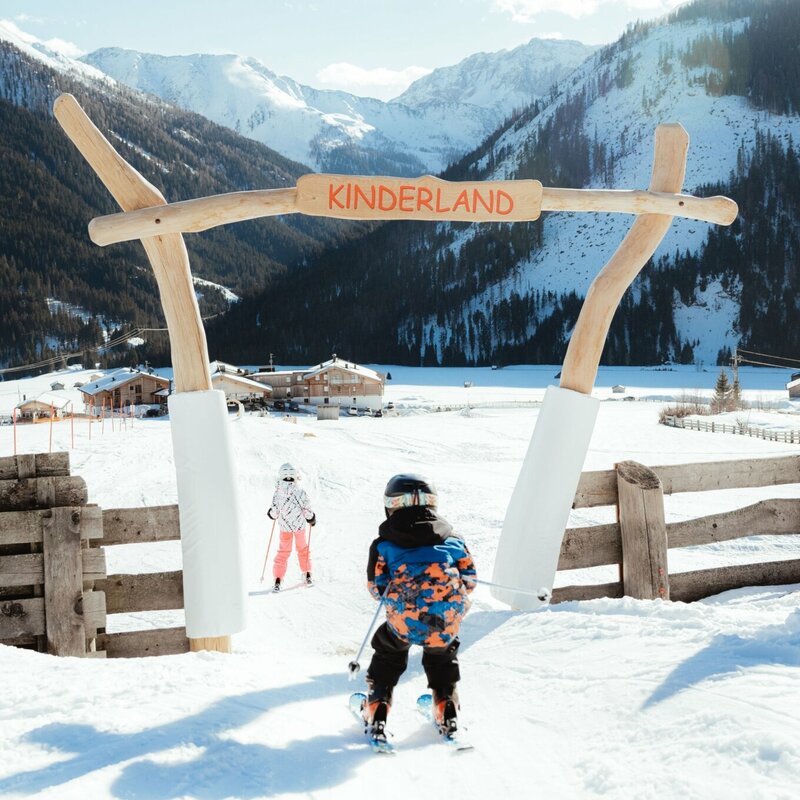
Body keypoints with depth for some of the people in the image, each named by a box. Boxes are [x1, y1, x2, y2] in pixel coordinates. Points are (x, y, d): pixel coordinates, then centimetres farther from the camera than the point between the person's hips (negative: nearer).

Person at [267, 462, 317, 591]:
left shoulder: (278, 492, -16)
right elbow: (307, 510, -12)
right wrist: (312, 519, 8)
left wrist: (271, 513, 13)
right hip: (300, 525, 0)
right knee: (303, 549, 22)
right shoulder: (300, 491, -18)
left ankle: (278, 581, 4)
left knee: (283, 551, 12)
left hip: (285, 526, 0)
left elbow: (274, 512, -11)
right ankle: (308, 576, 29)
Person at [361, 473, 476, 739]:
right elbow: (469, 579, 16)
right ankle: (447, 712, 31)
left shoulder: (384, 543, 9)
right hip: (448, 618, 2)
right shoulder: (451, 538, 15)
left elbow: (376, 587, 7)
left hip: (404, 618, -2)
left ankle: (377, 709, 27)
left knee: (388, 651, 30)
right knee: (442, 656, 34)